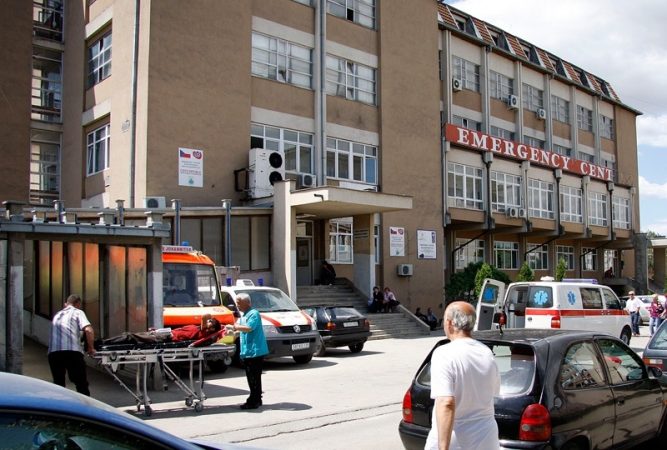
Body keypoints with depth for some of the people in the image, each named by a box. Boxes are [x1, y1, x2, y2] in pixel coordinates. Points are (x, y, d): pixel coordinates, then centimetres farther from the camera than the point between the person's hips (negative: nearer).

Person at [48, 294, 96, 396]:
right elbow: (88, 330, -6)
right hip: (72, 351, -5)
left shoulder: (57, 314, 27)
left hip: (53, 352, 5)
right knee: (82, 384, 2)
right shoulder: (77, 312, 11)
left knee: (58, 384, 17)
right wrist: (91, 348, 6)